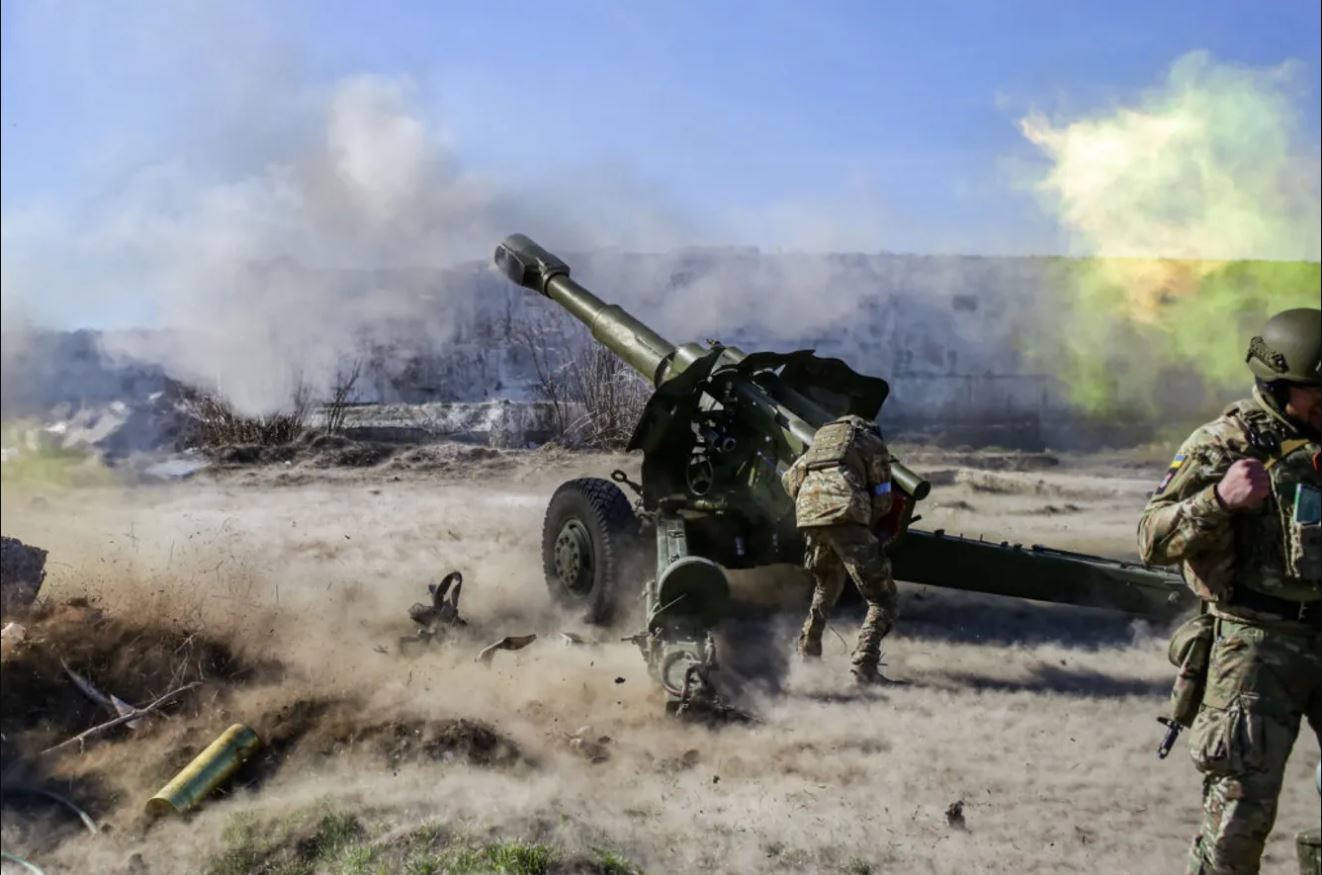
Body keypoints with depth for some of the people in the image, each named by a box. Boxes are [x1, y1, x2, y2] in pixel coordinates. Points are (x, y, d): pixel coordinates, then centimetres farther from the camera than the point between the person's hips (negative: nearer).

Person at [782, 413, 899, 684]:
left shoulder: (822, 437, 35)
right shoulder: (873, 443, 21)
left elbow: (790, 478, 26)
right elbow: (882, 500, 16)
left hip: (808, 512, 6)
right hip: (845, 513, -6)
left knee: (826, 586, 30)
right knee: (881, 598, 0)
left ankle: (806, 654, 29)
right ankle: (865, 666, -14)